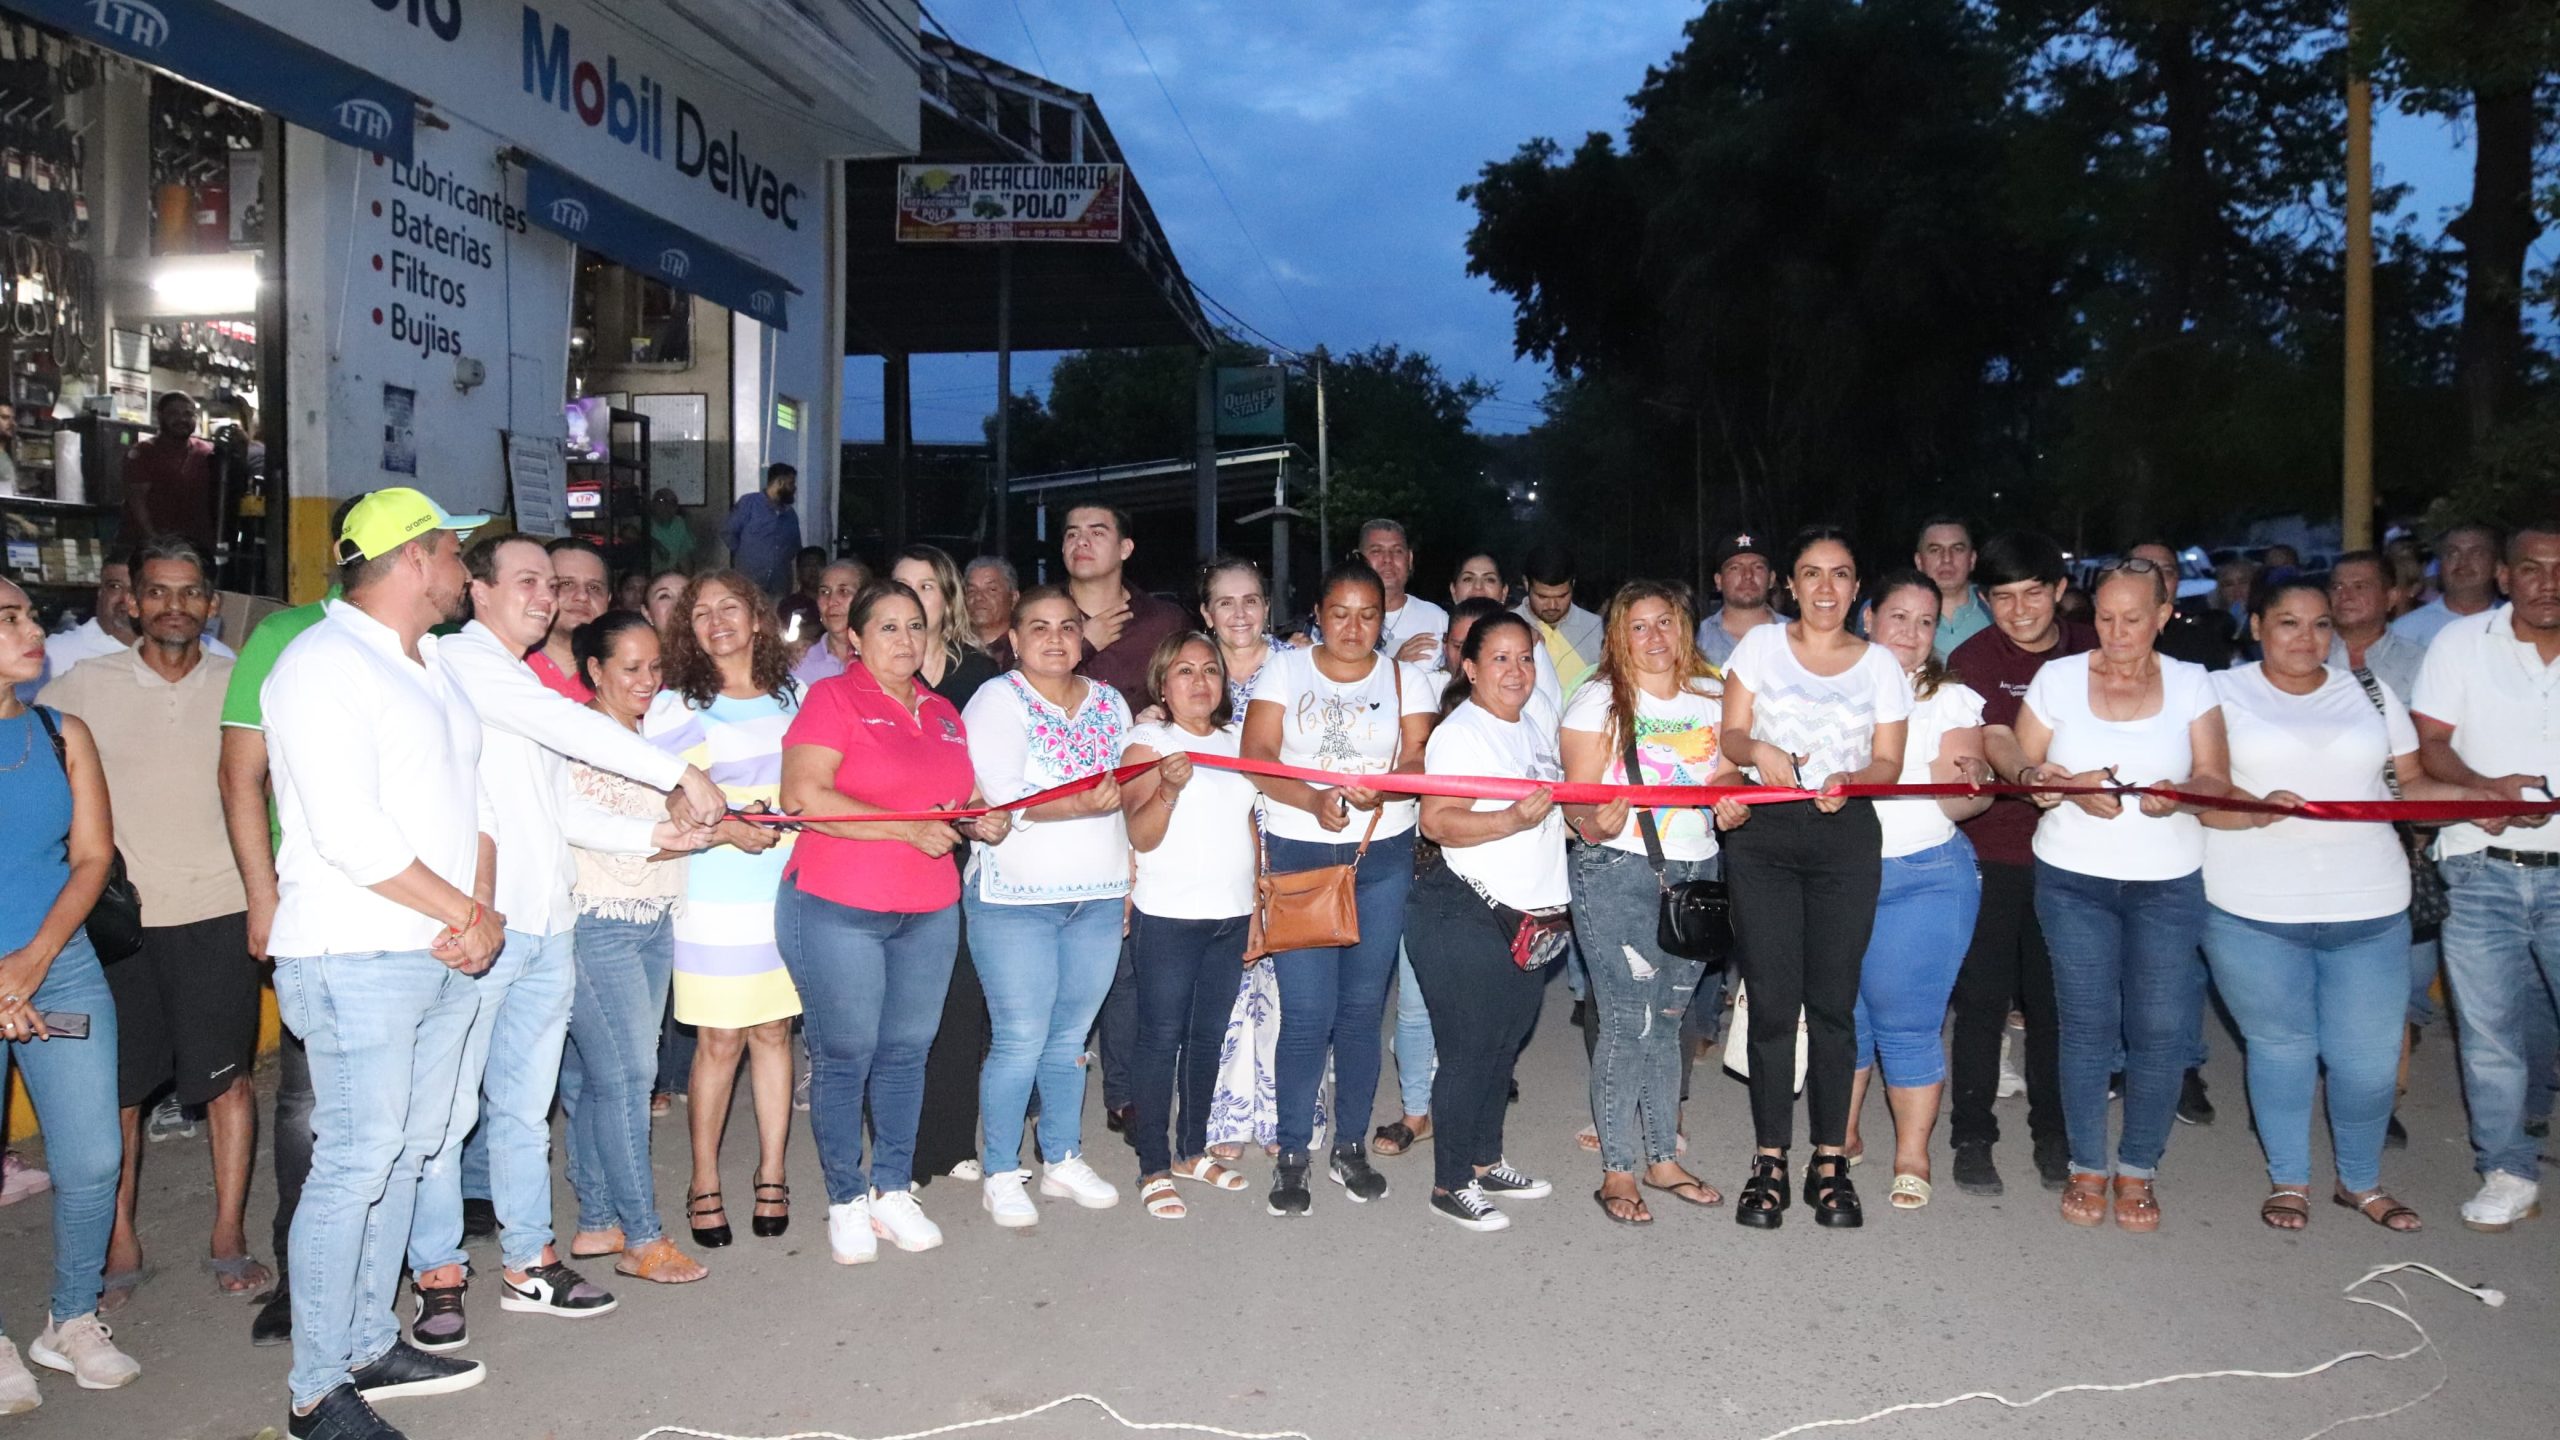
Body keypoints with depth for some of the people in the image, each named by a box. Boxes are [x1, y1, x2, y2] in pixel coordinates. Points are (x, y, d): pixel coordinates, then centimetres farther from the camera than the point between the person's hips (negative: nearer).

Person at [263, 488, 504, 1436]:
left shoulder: (430, 666, 17)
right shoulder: (323, 665, -11)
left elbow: (471, 798, 16)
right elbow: (350, 835, -20)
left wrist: (485, 909, -1)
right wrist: (467, 913, -12)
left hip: (448, 956, 8)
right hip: (355, 958, -8)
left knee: (405, 1153, 14)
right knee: (355, 1164, -5)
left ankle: (370, 1345, 27)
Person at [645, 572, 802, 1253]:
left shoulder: (794, 696, 11)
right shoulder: (674, 706, 2)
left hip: (790, 889, 3)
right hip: (716, 896, -3)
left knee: (774, 1031, 8)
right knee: (720, 1040, -1)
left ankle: (771, 1175, 19)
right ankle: (704, 1184, 14)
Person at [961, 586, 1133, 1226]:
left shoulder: (1109, 701, 12)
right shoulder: (997, 700, -5)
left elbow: (1132, 787, 18)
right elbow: (1004, 796, -17)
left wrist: (1130, 872, 11)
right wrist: (1081, 804, -31)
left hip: (1098, 898, 5)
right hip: (1014, 900, -5)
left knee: (1071, 1035, 11)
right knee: (1020, 1041, -3)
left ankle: (1063, 1161, 26)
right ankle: (1000, 1174, 12)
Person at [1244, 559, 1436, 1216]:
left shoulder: (1405, 678, 8)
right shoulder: (1284, 670, 5)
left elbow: (1420, 763, -3)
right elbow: (1257, 756, -5)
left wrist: (1379, 789, -24)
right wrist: (1313, 800, -21)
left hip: (1382, 856, 2)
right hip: (1297, 853, -1)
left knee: (1362, 1007, 7)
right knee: (1307, 1012, -6)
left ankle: (1350, 1147, 22)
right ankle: (1292, 1155, 8)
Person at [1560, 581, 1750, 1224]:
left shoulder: (1712, 696, 11)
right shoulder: (1599, 700, -4)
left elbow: (1730, 778, 18)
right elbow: (1577, 799, -7)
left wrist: (1735, 807, -5)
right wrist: (1596, 823, -29)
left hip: (1696, 873, 5)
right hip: (1617, 874, -5)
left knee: (1667, 1019, 13)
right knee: (1628, 1021, -5)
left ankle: (1663, 1158, 26)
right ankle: (1616, 1171, 8)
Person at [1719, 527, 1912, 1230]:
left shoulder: (1879, 663, 8)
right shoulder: (1760, 644, 8)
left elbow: (1887, 762, 4)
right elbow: (1731, 731, 5)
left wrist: (1849, 780, -17)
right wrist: (1758, 750, -18)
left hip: (1846, 838, 1)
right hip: (1765, 834, 0)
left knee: (1833, 1001, 1)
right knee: (1772, 1002, -1)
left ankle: (1830, 1162, 12)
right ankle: (1769, 1160, 9)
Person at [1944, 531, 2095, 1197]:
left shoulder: (2090, 650, 6)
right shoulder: (1974, 658, -7)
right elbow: (1997, 744, -21)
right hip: (1993, 849, -3)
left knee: (2056, 994, 8)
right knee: (1984, 996, -1)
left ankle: (2054, 1133, 23)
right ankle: (1972, 1138, 11)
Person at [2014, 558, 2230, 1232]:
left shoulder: (2191, 683, 4)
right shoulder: (2058, 677, 2)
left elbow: (2216, 778, 1)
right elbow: (2022, 766, 2)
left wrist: (2181, 793, -22)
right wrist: (2072, 787, -18)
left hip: (2169, 883, 1)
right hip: (2073, 879, 0)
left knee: (2161, 1029, -2)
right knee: (2087, 1026, 3)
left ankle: (2138, 1169, 17)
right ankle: (2088, 1166, 19)